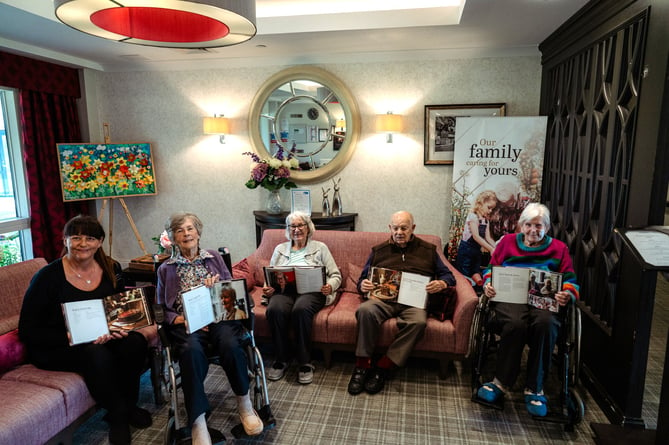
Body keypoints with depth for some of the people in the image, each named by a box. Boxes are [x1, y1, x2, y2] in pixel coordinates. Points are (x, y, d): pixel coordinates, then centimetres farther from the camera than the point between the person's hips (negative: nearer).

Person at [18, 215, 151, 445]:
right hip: (54, 347, -4)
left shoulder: (111, 269, -1)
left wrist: (121, 327, -11)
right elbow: (28, 330, -12)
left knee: (135, 342, -25)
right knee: (97, 355, -34)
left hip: (100, 339, 4)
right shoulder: (48, 276, -14)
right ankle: (118, 416, -9)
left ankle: (127, 406, -1)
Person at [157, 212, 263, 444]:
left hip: (219, 316, 1)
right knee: (192, 350, -36)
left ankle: (244, 404, -12)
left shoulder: (214, 258, 20)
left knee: (230, 344, -34)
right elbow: (162, 309, 14)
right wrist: (179, 319, -7)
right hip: (186, 323, 0)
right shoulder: (166, 269, 19)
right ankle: (198, 421, -29)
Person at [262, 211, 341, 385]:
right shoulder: (280, 249, 27)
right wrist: (267, 289, -2)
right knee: (275, 310, -33)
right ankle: (281, 360, -15)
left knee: (301, 309, -37)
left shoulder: (320, 247, 19)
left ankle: (305, 363, -22)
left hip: (311, 289, -2)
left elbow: (335, 275, 13)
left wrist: (330, 286, -10)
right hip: (284, 290, 2)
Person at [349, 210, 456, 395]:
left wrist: (441, 284, -8)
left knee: (418, 321, -35)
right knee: (366, 310, -34)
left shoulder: (428, 250, 19)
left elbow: (448, 275, 17)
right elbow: (363, 278, 19)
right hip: (383, 298, 1)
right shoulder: (378, 250, 20)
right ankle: (362, 365, -22)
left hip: (413, 301, 0)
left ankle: (382, 367, -24)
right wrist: (362, 286, -6)